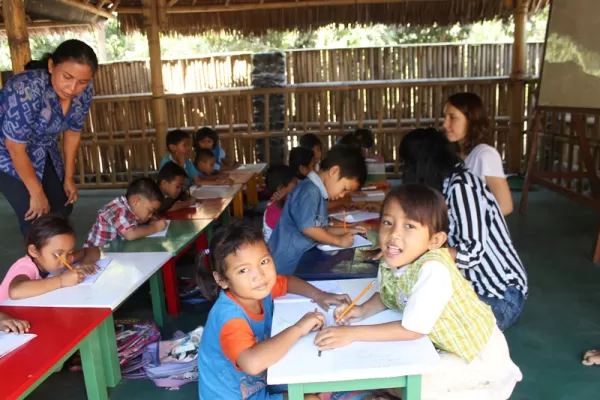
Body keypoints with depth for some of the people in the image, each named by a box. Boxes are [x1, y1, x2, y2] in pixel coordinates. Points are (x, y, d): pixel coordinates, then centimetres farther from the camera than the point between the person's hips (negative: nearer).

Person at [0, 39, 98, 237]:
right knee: (35, 216, -12)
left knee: (63, 207, 10)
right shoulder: (27, 89, -36)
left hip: (42, 151, 6)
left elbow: (73, 131, -1)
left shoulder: (84, 92, -18)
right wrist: (37, 193, -18)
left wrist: (69, 177, 3)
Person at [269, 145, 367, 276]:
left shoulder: (318, 193, 14)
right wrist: (339, 240, -15)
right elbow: (308, 228, -25)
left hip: (299, 261, 9)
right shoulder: (310, 192, -16)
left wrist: (346, 231, 11)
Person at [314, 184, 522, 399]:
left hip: (478, 354, -7)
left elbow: (412, 329, -30)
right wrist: (363, 310, -13)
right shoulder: (390, 262, -13)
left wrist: (353, 333, -30)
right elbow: (386, 295, 8)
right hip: (445, 344, 7)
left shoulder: (433, 270, -36)